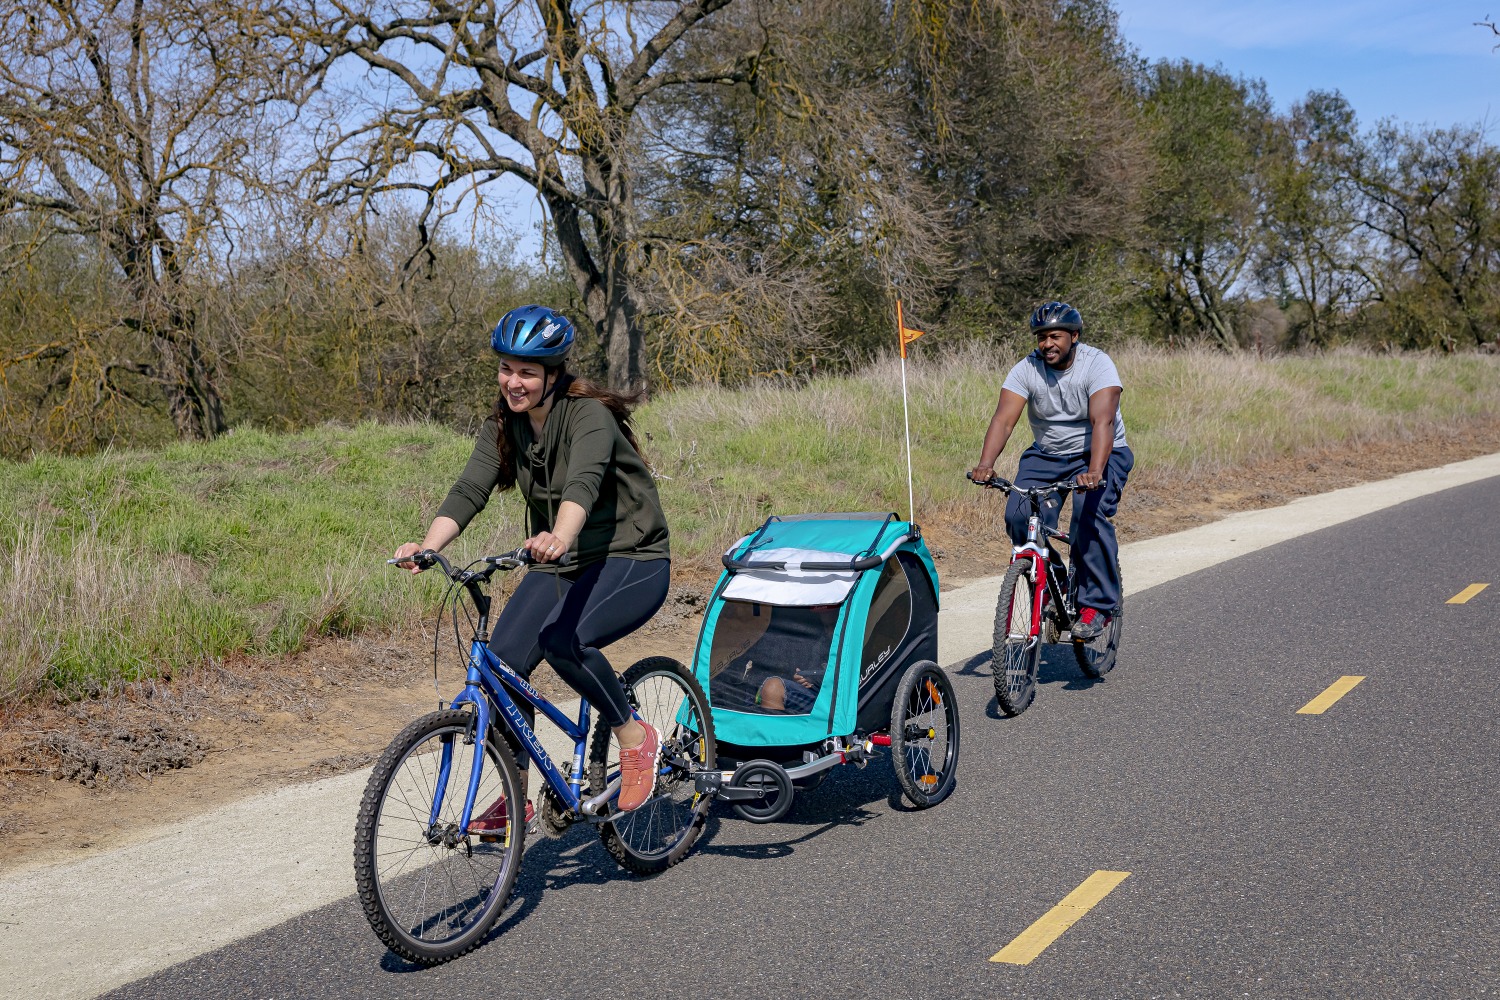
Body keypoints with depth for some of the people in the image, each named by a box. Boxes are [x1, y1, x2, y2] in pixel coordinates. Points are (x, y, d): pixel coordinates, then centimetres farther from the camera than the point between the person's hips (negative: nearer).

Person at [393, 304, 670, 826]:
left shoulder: (589, 415, -19)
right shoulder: (503, 425, 0)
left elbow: (583, 483, -38)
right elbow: (469, 490, -12)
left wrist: (559, 538, -58)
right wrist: (427, 546, -30)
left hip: (631, 561, -7)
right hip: (560, 566, 7)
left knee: (562, 639, -33)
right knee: (500, 663, -10)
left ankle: (635, 736, -8)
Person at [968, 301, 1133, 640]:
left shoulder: (1097, 364, -20)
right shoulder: (1027, 369, -10)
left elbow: (1102, 421, -34)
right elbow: (1004, 419, -21)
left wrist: (1094, 472, -50)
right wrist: (985, 465, -39)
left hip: (1099, 454, -4)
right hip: (1047, 454, 4)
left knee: (1089, 514, -30)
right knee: (1018, 516, -19)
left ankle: (1098, 604, -17)